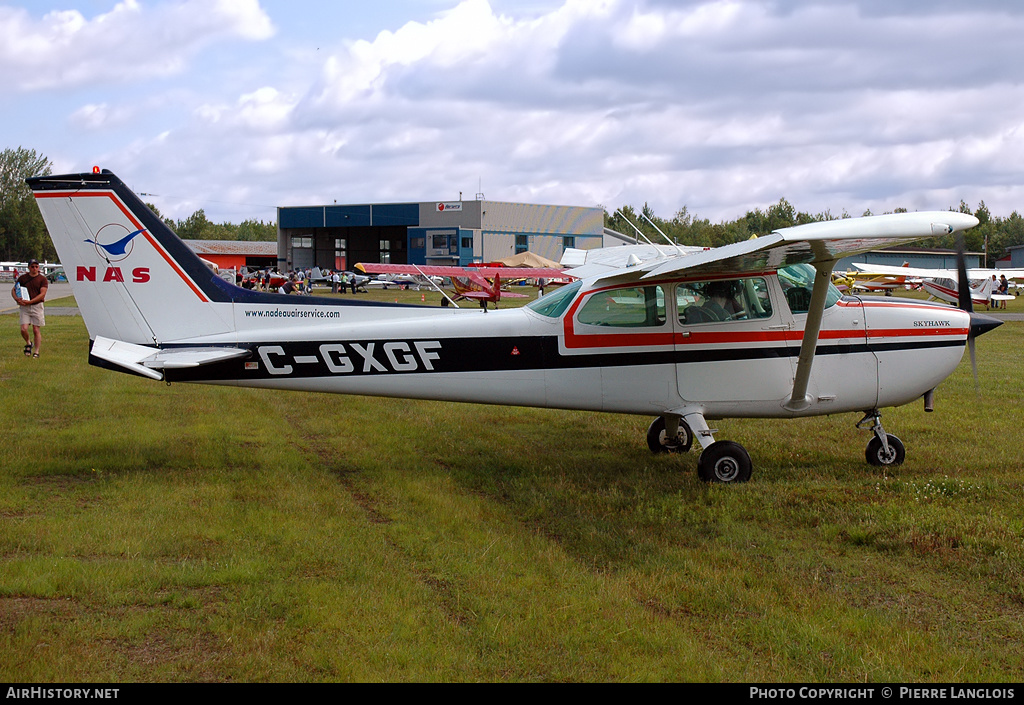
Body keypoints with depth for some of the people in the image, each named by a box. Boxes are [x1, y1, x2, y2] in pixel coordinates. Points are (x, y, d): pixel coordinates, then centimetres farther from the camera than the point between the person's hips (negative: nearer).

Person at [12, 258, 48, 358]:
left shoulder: (42, 279, 1)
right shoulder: (22, 278, 9)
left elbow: (42, 294, -8)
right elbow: (13, 289, 14)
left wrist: (29, 301, -16)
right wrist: (17, 299, -7)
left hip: (37, 306, -2)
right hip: (24, 307, 2)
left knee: (36, 330, -1)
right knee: (24, 329, -9)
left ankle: (36, 352, 7)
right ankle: (28, 343, 19)